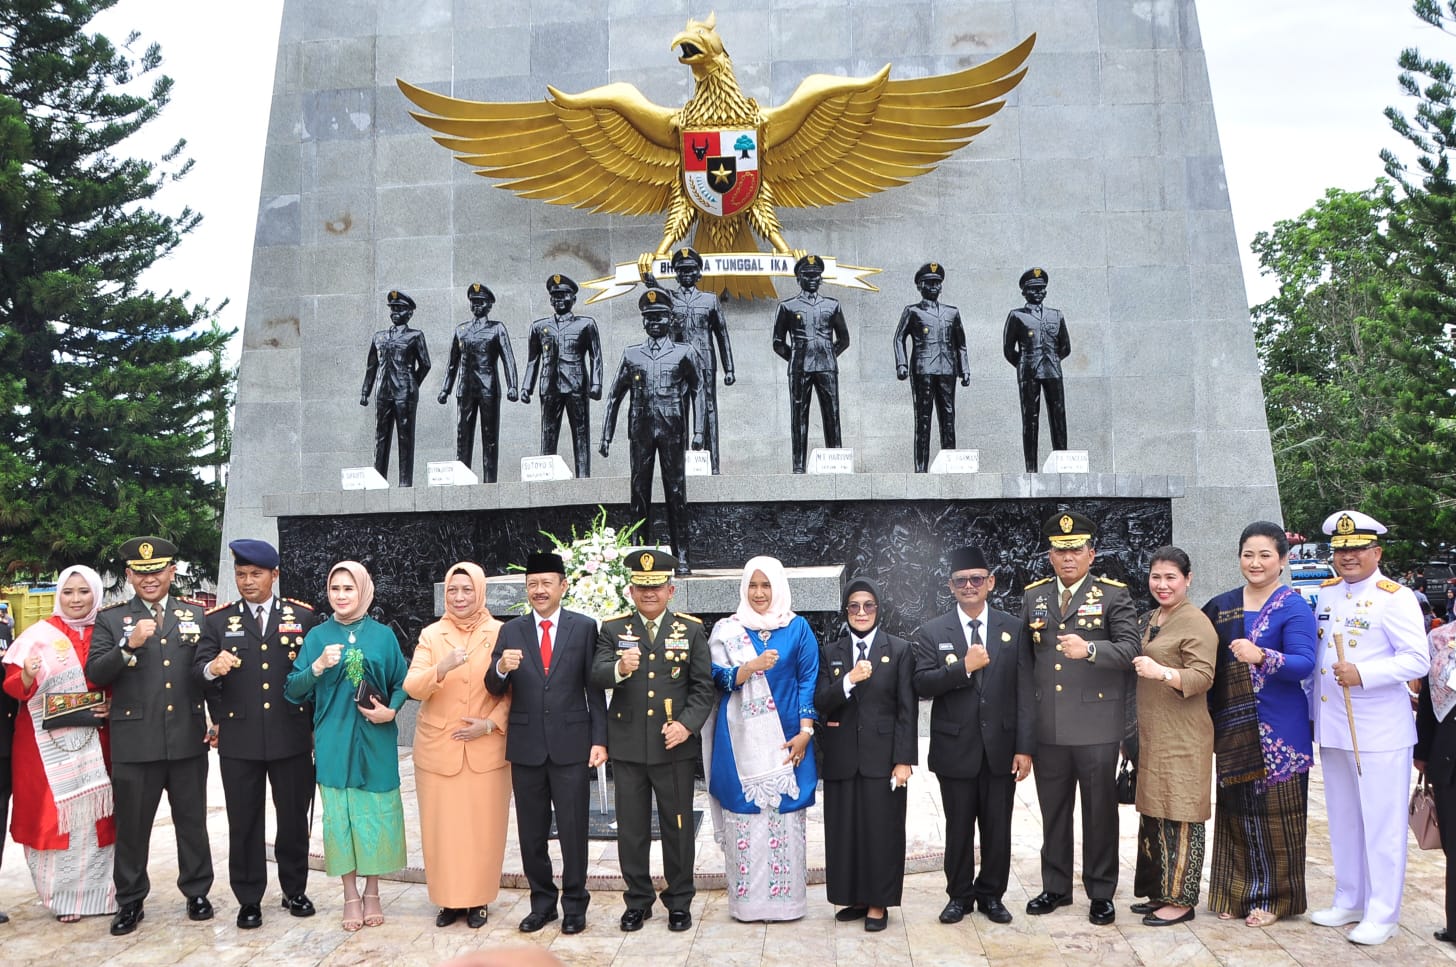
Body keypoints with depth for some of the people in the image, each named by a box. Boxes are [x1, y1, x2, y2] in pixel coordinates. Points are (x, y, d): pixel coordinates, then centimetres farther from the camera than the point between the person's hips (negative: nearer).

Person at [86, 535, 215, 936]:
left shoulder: (196, 614, 7)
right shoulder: (110, 619, 3)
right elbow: (95, 674, -5)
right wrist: (129, 645, -20)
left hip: (189, 739, 1)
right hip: (134, 742, -1)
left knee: (192, 821, 10)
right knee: (131, 825, 8)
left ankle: (197, 892, 24)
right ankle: (130, 901, 22)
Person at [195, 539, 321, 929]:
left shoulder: (302, 616, 4)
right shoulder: (217, 620, 5)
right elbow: (198, 671, -2)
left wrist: (317, 725, 3)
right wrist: (212, 668, -26)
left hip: (292, 736, 0)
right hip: (239, 739, 0)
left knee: (294, 818, 10)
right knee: (244, 822, 8)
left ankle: (295, 891, 27)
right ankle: (249, 900, 21)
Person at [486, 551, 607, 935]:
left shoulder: (584, 627, 0)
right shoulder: (511, 632, 6)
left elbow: (595, 688, 0)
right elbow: (494, 688, 1)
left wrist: (599, 739, -6)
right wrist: (501, 667, -21)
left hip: (571, 744, -2)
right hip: (526, 746, 3)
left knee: (573, 828, 4)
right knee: (531, 831, 11)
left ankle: (574, 903, 19)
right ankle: (542, 901, 26)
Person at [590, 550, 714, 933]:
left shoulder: (691, 629, 4)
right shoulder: (612, 629, 4)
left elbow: (704, 687, 1)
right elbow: (596, 675, -11)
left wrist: (687, 724, -14)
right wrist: (619, 669, -32)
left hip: (675, 746, -1)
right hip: (628, 746, 1)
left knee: (678, 827, 8)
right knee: (631, 828, 10)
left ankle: (680, 902, 24)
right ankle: (637, 901, 26)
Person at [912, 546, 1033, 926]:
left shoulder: (1014, 629, 3)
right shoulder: (932, 632, 2)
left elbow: (1025, 692, -1)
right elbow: (922, 685, -8)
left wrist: (1025, 747, -6)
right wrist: (964, 667, -18)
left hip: (1001, 747, 1)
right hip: (955, 748, -1)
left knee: (998, 828, 9)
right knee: (958, 828, 9)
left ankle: (991, 894, 25)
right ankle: (959, 895, 24)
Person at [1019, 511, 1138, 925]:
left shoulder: (1114, 595, -1)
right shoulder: (1033, 596, 10)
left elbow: (1131, 648, -12)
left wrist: (1090, 650, -30)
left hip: (1096, 725, -3)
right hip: (1048, 727, 4)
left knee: (1100, 811, 6)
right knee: (1053, 810, 13)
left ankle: (1101, 893, 20)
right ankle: (1056, 886, 27)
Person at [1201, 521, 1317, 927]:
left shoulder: (1294, 608, -5)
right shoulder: (1222, 606, 10)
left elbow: (1304, 664, -17)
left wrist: (1261, 657, -32)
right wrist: (1210, 720, 6)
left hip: (1278, 728, -4)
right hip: (1232, 727, 4)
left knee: (1274, 811, 3)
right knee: (1236, 810, 9)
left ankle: (1273, 896, 16)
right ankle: (1236, 892, 21)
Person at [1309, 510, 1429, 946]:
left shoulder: (1396, 597, -10)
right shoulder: (1326, 592, 10)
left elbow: (1417, 660, -16)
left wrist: (1362, 675, -27)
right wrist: (1315, 711, 17)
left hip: (1379, 732, -7)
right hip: (1332, 728, 7)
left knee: (1382, 824, 2)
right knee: (1342, 821, 15)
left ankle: (1382, 913, 12)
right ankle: (1349, 902, 28)